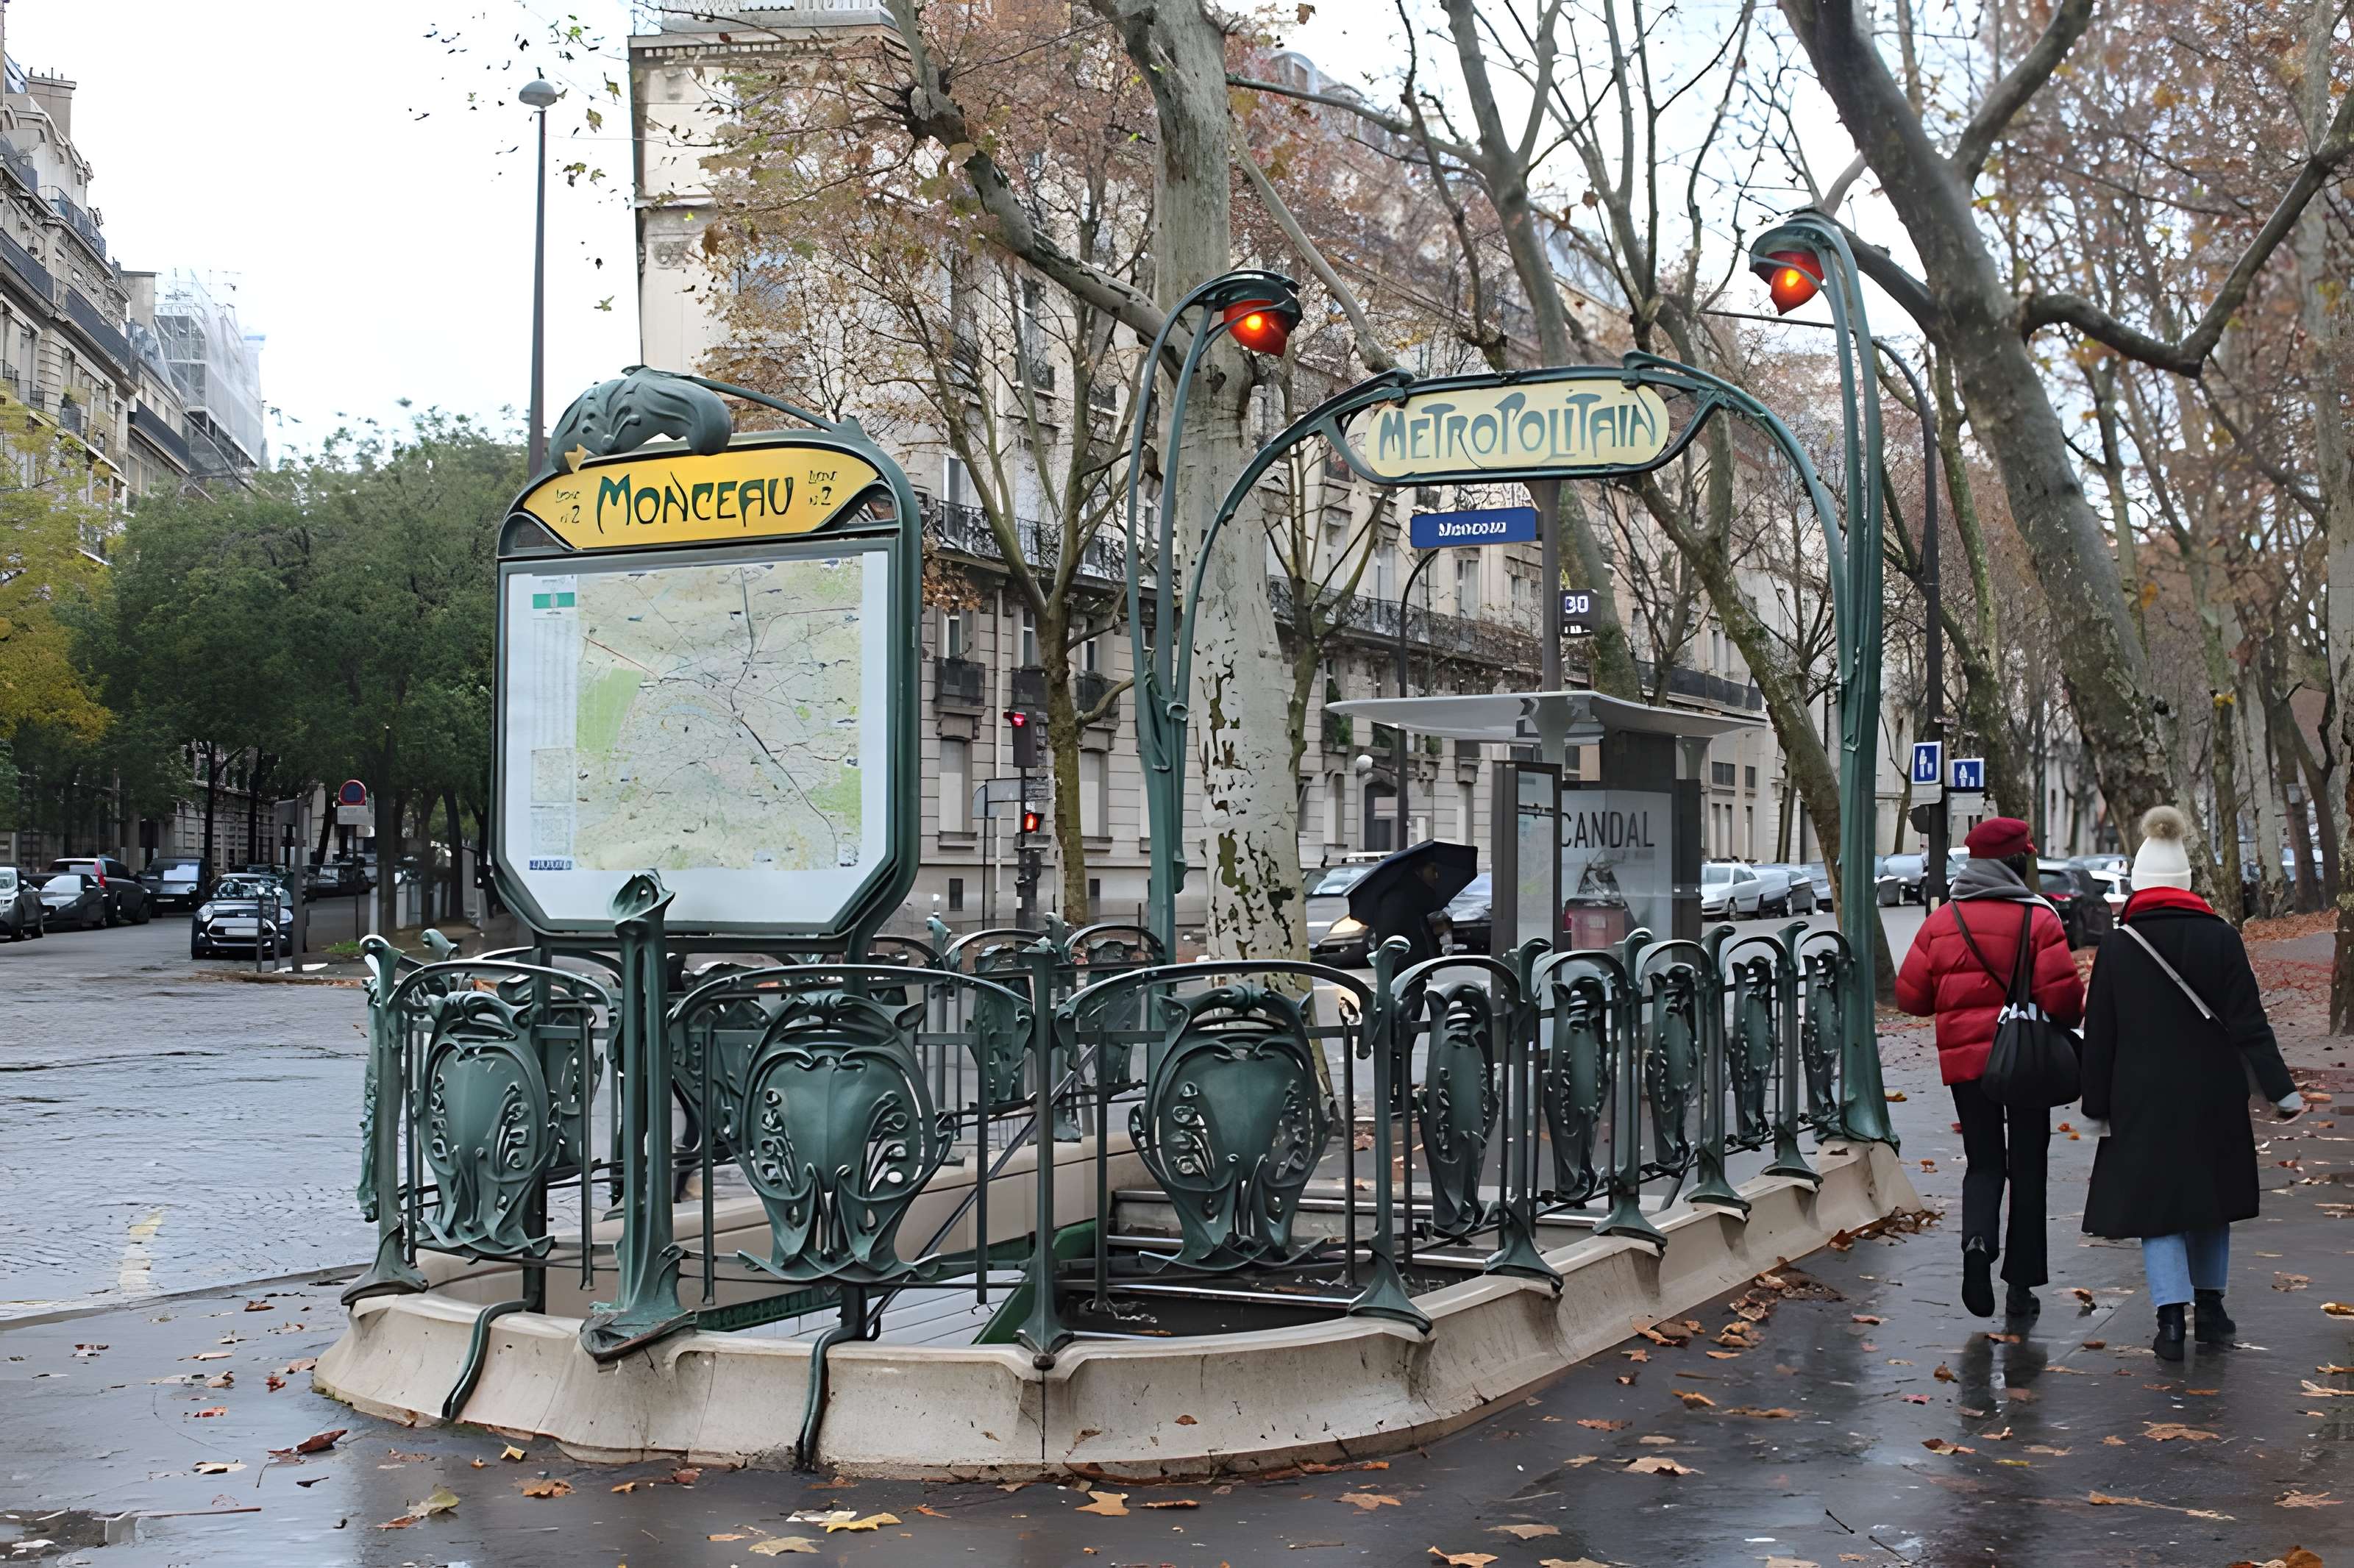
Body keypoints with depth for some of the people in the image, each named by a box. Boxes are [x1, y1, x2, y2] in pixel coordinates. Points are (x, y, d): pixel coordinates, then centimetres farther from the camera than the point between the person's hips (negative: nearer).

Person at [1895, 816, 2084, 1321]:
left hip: (1964, 1060, 2)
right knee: (2027, 1168, 10)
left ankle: (1978, 1240, -14)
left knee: (1983, 1162, 15)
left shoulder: (1941, 922, 1)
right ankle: (2021, 1286, 12)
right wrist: (2073, 1016, 7)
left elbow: (1910, 996, 0)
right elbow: (2063, 995, -16)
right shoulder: (2038, 919, -9)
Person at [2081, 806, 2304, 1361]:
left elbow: (2100, 1035, -2)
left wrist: (2097, 1106, 5)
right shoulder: (2220, 937, -5)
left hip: (2143, 1101, -2)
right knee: (2211, 1195, 18)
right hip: (2213, 1098, 2)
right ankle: (2210, 1309, 25)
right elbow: (2248, 1023, -7)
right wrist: (2280, 1090, -3)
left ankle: (2172, 1318, -10)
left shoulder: (2116, 946, -6)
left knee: (2155, 1199, 3)